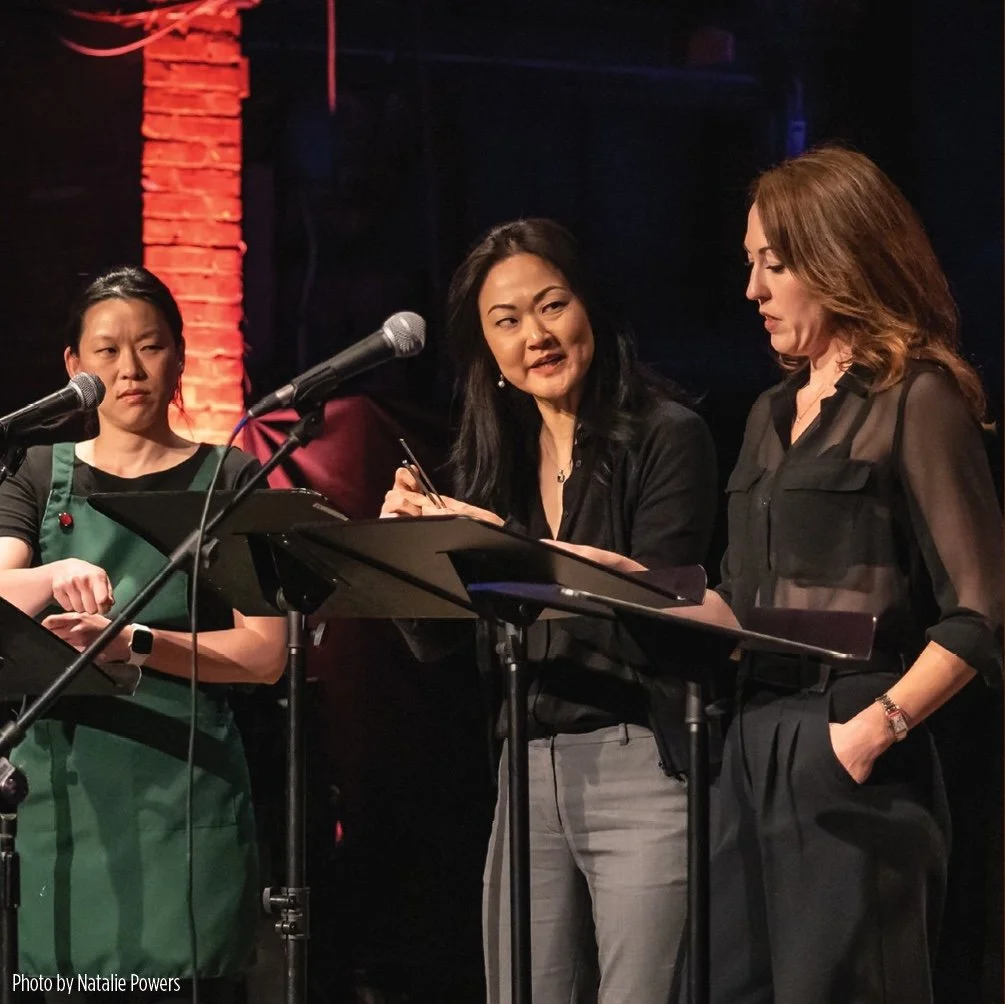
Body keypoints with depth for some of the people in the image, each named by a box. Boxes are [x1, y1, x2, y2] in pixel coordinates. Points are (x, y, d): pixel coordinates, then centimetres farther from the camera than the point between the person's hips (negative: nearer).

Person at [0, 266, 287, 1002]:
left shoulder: (230, 480, 6)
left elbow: (264, 655, -2)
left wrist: (136, 643, -17)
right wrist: (59, 575, -29)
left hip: (185, 791, -1)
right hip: (60, 784, 2)